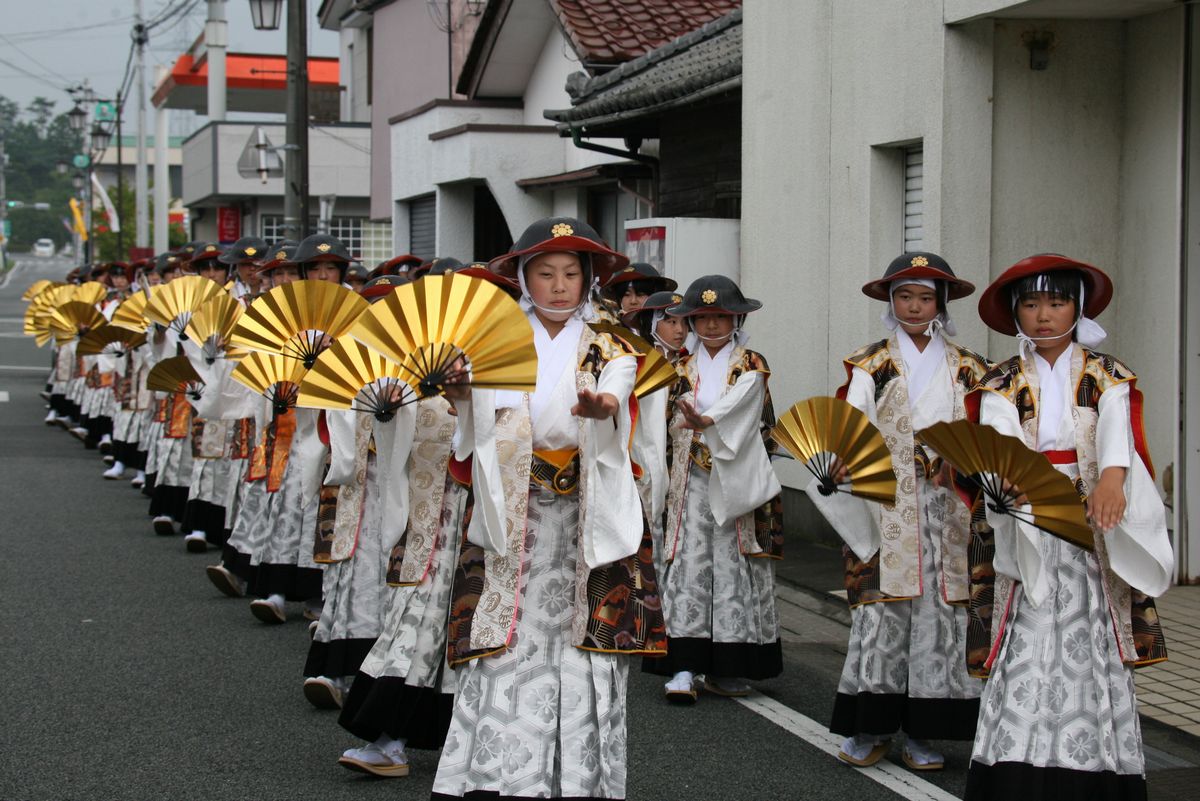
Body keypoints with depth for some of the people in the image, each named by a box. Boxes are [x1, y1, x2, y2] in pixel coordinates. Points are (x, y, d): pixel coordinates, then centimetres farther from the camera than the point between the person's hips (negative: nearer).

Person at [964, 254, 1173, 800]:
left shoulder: (1107, 377, 6)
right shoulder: (1003, 383, 8)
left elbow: (1116, 429, -15)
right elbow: (999, 433, -13)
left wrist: (1111, 477, -37)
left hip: (1094, 530, 0)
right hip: (1029, 531, 0)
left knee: (1094, 650, -4)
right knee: (1028, 650, -7)